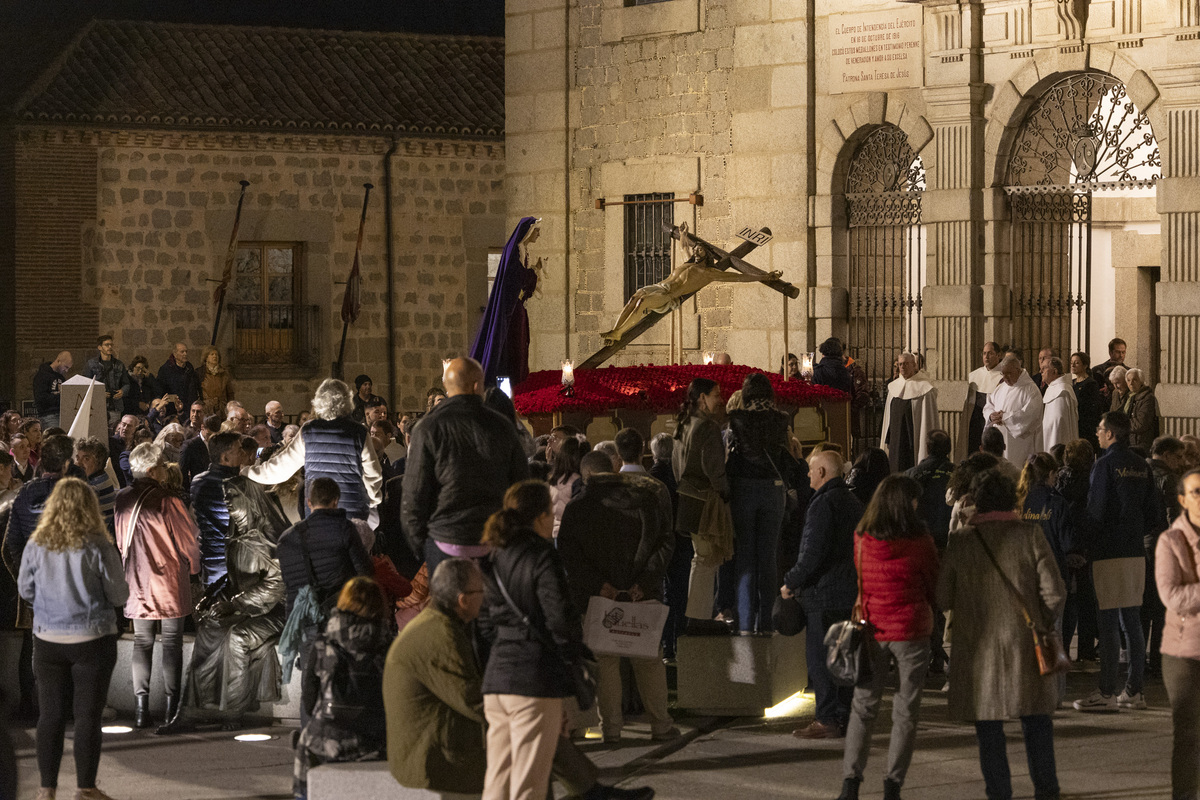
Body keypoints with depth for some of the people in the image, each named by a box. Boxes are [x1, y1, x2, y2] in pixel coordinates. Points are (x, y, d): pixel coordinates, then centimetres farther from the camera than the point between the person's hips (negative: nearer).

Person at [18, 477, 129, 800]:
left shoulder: (36, 546, -4)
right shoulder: (99, 548, -12)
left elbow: (26, 591, 7)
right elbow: (119, 595, -6)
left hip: (48, 640, 3)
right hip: (92, 640, -2)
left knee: (51, 714, 10)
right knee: (87, 716, 5)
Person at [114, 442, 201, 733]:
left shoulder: (122, 500, -3)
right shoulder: (167, 502, -17)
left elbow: (120, 542, 9)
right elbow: (189, 540, -9)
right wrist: (192, 567, 10)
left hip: (137, 581, 4)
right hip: (170, 582, -4)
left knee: (142, 642, 10)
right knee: (172, 643, 5)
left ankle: (141, 707, 5)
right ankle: (171, 707, 5)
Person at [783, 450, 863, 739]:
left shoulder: (823, 504, -15)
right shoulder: (854, 502, 14)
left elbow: (814, 553, -20)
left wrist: (791, 583, -9)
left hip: (824, 595, -9)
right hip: (851, 593, 9)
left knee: (819, 658, -4)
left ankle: (827, 719, -5)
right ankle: (845, 717, 15)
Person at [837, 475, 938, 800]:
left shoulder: (862, 538, -4)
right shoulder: (920, 542, -11)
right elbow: (934, 587, 1)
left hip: (871, 630, 2)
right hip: (911, 632, -2)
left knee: (863, 708, 10)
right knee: (906, 712, 7)